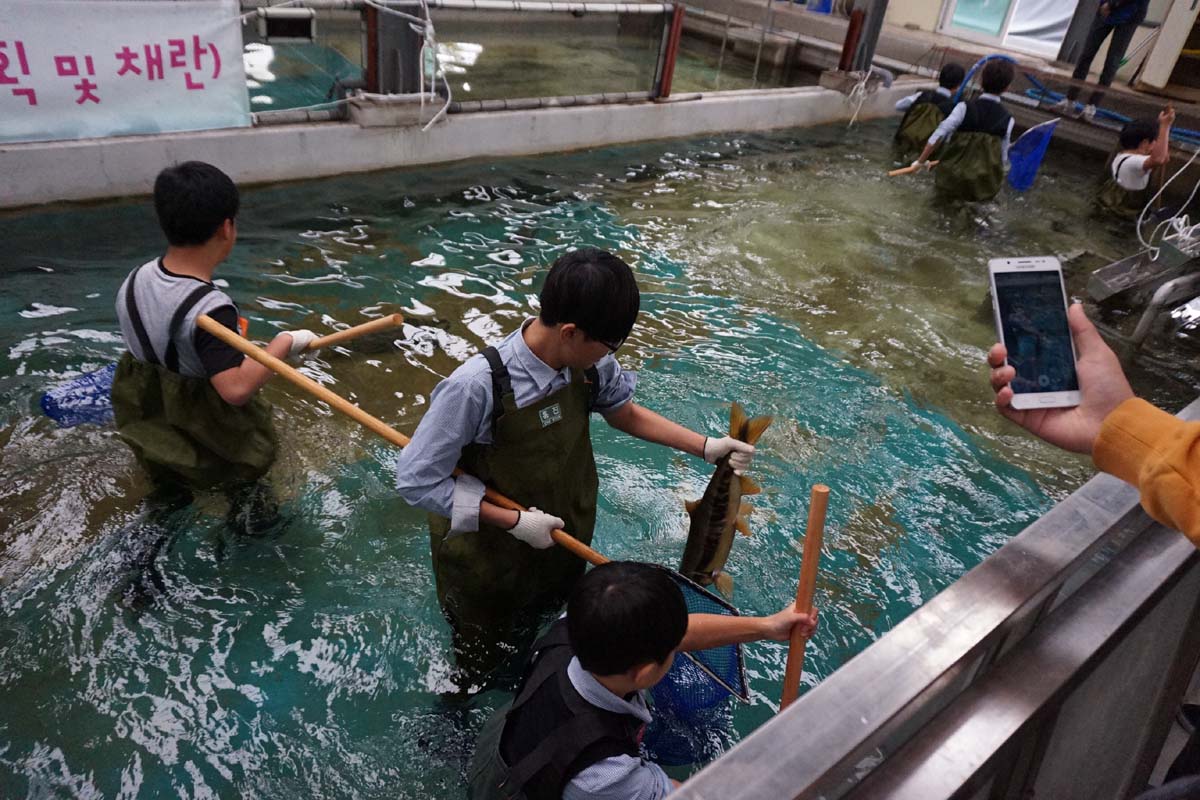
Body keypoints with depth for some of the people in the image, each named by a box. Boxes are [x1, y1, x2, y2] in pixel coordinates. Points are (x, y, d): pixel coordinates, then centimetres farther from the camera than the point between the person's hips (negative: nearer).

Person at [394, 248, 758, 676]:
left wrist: (706, 446, -3)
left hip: (562, 543, 5)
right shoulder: (477, 385, -35)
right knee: (481, 672, 23)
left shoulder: (591, 363, -18)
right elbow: (416, 480, -26)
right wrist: (513, 521, -27)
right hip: (486, 563, -4)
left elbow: (623, 412, 3)